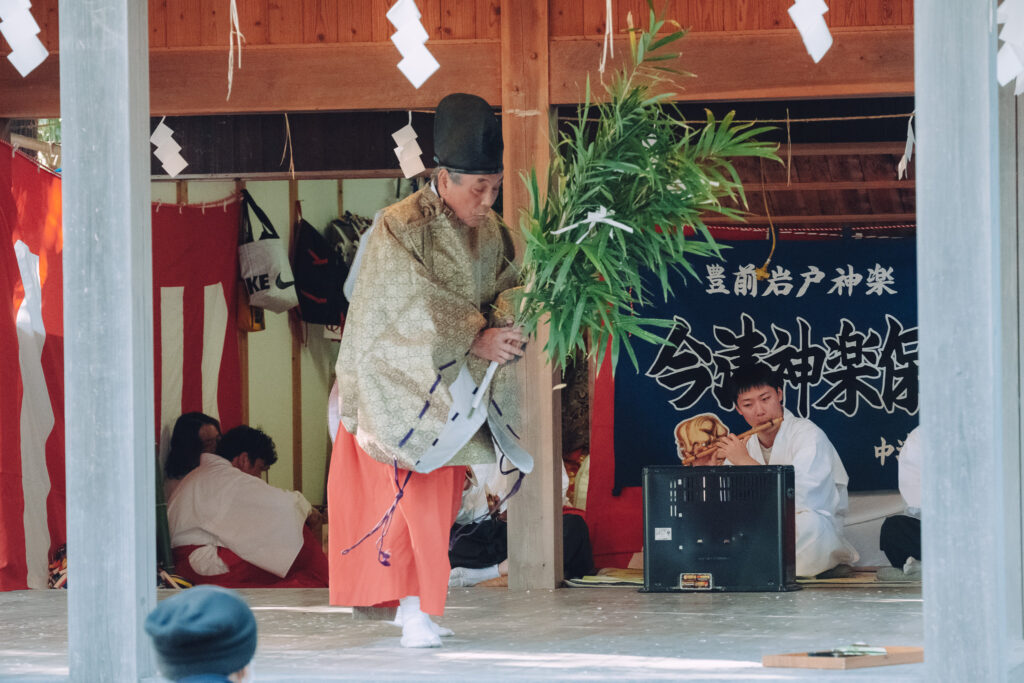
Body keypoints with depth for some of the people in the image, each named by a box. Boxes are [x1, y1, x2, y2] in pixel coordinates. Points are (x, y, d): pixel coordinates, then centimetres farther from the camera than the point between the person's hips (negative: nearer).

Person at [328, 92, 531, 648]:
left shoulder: (489, 232, 3)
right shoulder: (400, 229, -18)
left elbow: (504, 289, 3)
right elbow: (416, 312, -22)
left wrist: (508, 320, -20)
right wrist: (475, 340, -26)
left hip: (454, 388, 6)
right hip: (401, 380, -6)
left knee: (441, 494, 6)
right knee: (412, 490, -12)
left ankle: (418, 601, 14)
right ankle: (413, 608, -11)